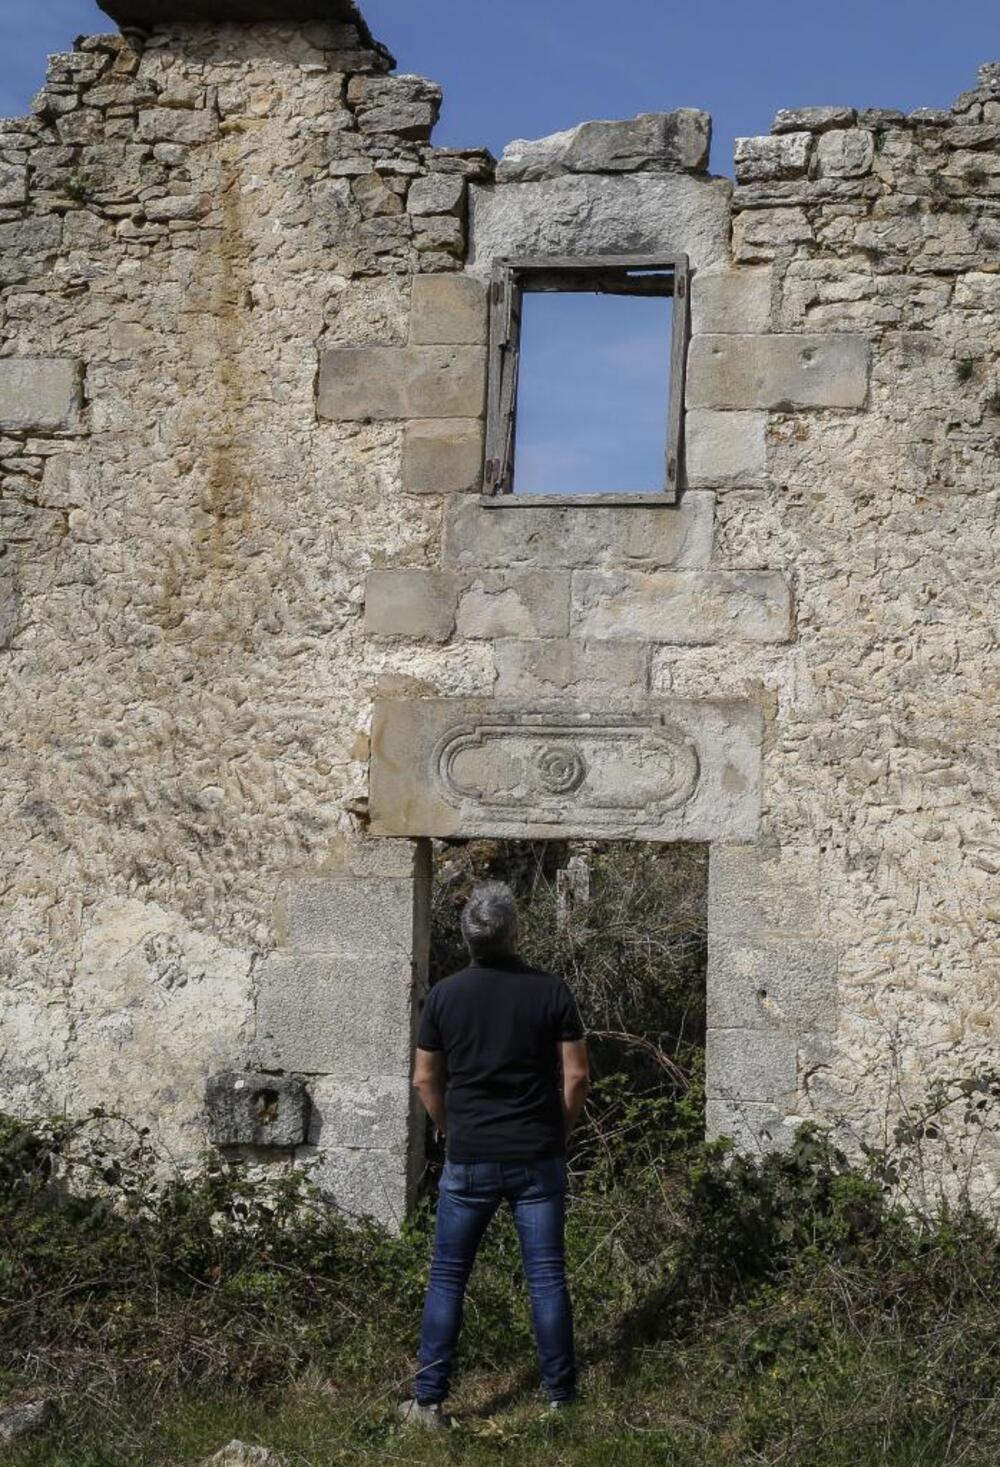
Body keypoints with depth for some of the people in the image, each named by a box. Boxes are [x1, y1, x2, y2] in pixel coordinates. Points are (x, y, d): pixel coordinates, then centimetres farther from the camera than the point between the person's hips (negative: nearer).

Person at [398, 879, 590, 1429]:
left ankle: (428, 1401, 9)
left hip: (468, 1158, 0)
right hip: (538, 1157, 0)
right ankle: (560, 1395, 13)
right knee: (546, 1276, 7)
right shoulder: (551, 991, -5)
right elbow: (577, 1075, -3)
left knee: (447, 1278, 8)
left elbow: (425, 1080, 3)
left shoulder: (444, 994, -3)